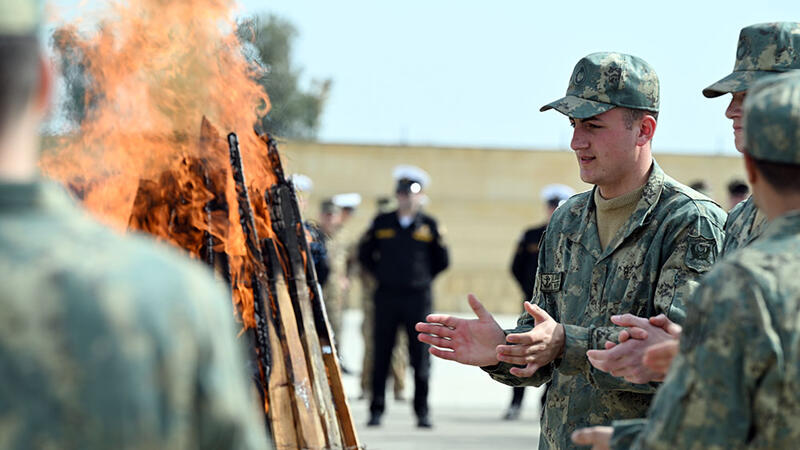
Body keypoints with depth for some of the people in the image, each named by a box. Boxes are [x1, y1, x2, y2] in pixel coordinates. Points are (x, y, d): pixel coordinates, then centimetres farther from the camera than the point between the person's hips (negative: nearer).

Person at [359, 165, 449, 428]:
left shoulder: (429, 226, 4)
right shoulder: (382, 223, 7)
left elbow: (442, 261, 13)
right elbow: (364, 254, 17)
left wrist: (423, 278, 7)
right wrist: (380, 275, 10)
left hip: (418, 298, -1)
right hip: (386, 297, 1)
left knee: (420, 356, -1)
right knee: (381, 355, 1)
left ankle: (422, 412, 6)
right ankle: (376, 411, 7)